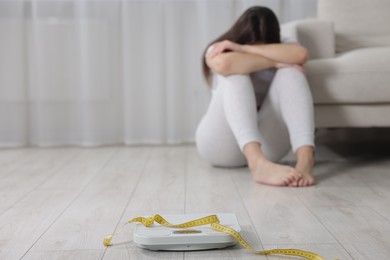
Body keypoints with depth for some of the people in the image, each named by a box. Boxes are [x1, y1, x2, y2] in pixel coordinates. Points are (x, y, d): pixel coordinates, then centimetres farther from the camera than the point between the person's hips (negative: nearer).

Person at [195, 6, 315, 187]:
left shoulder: (278, 49, 7)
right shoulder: (218, 50, 0)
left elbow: (300, 54, -19)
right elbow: (223, 64, -28)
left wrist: (243, 49, -20)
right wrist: (275, 62, -17)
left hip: (266, 146, 2)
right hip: (222, 144, -2)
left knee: (290, 72, -17)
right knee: (235, 73, -25)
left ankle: (305, 159, -41)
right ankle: (258, 164, -50)